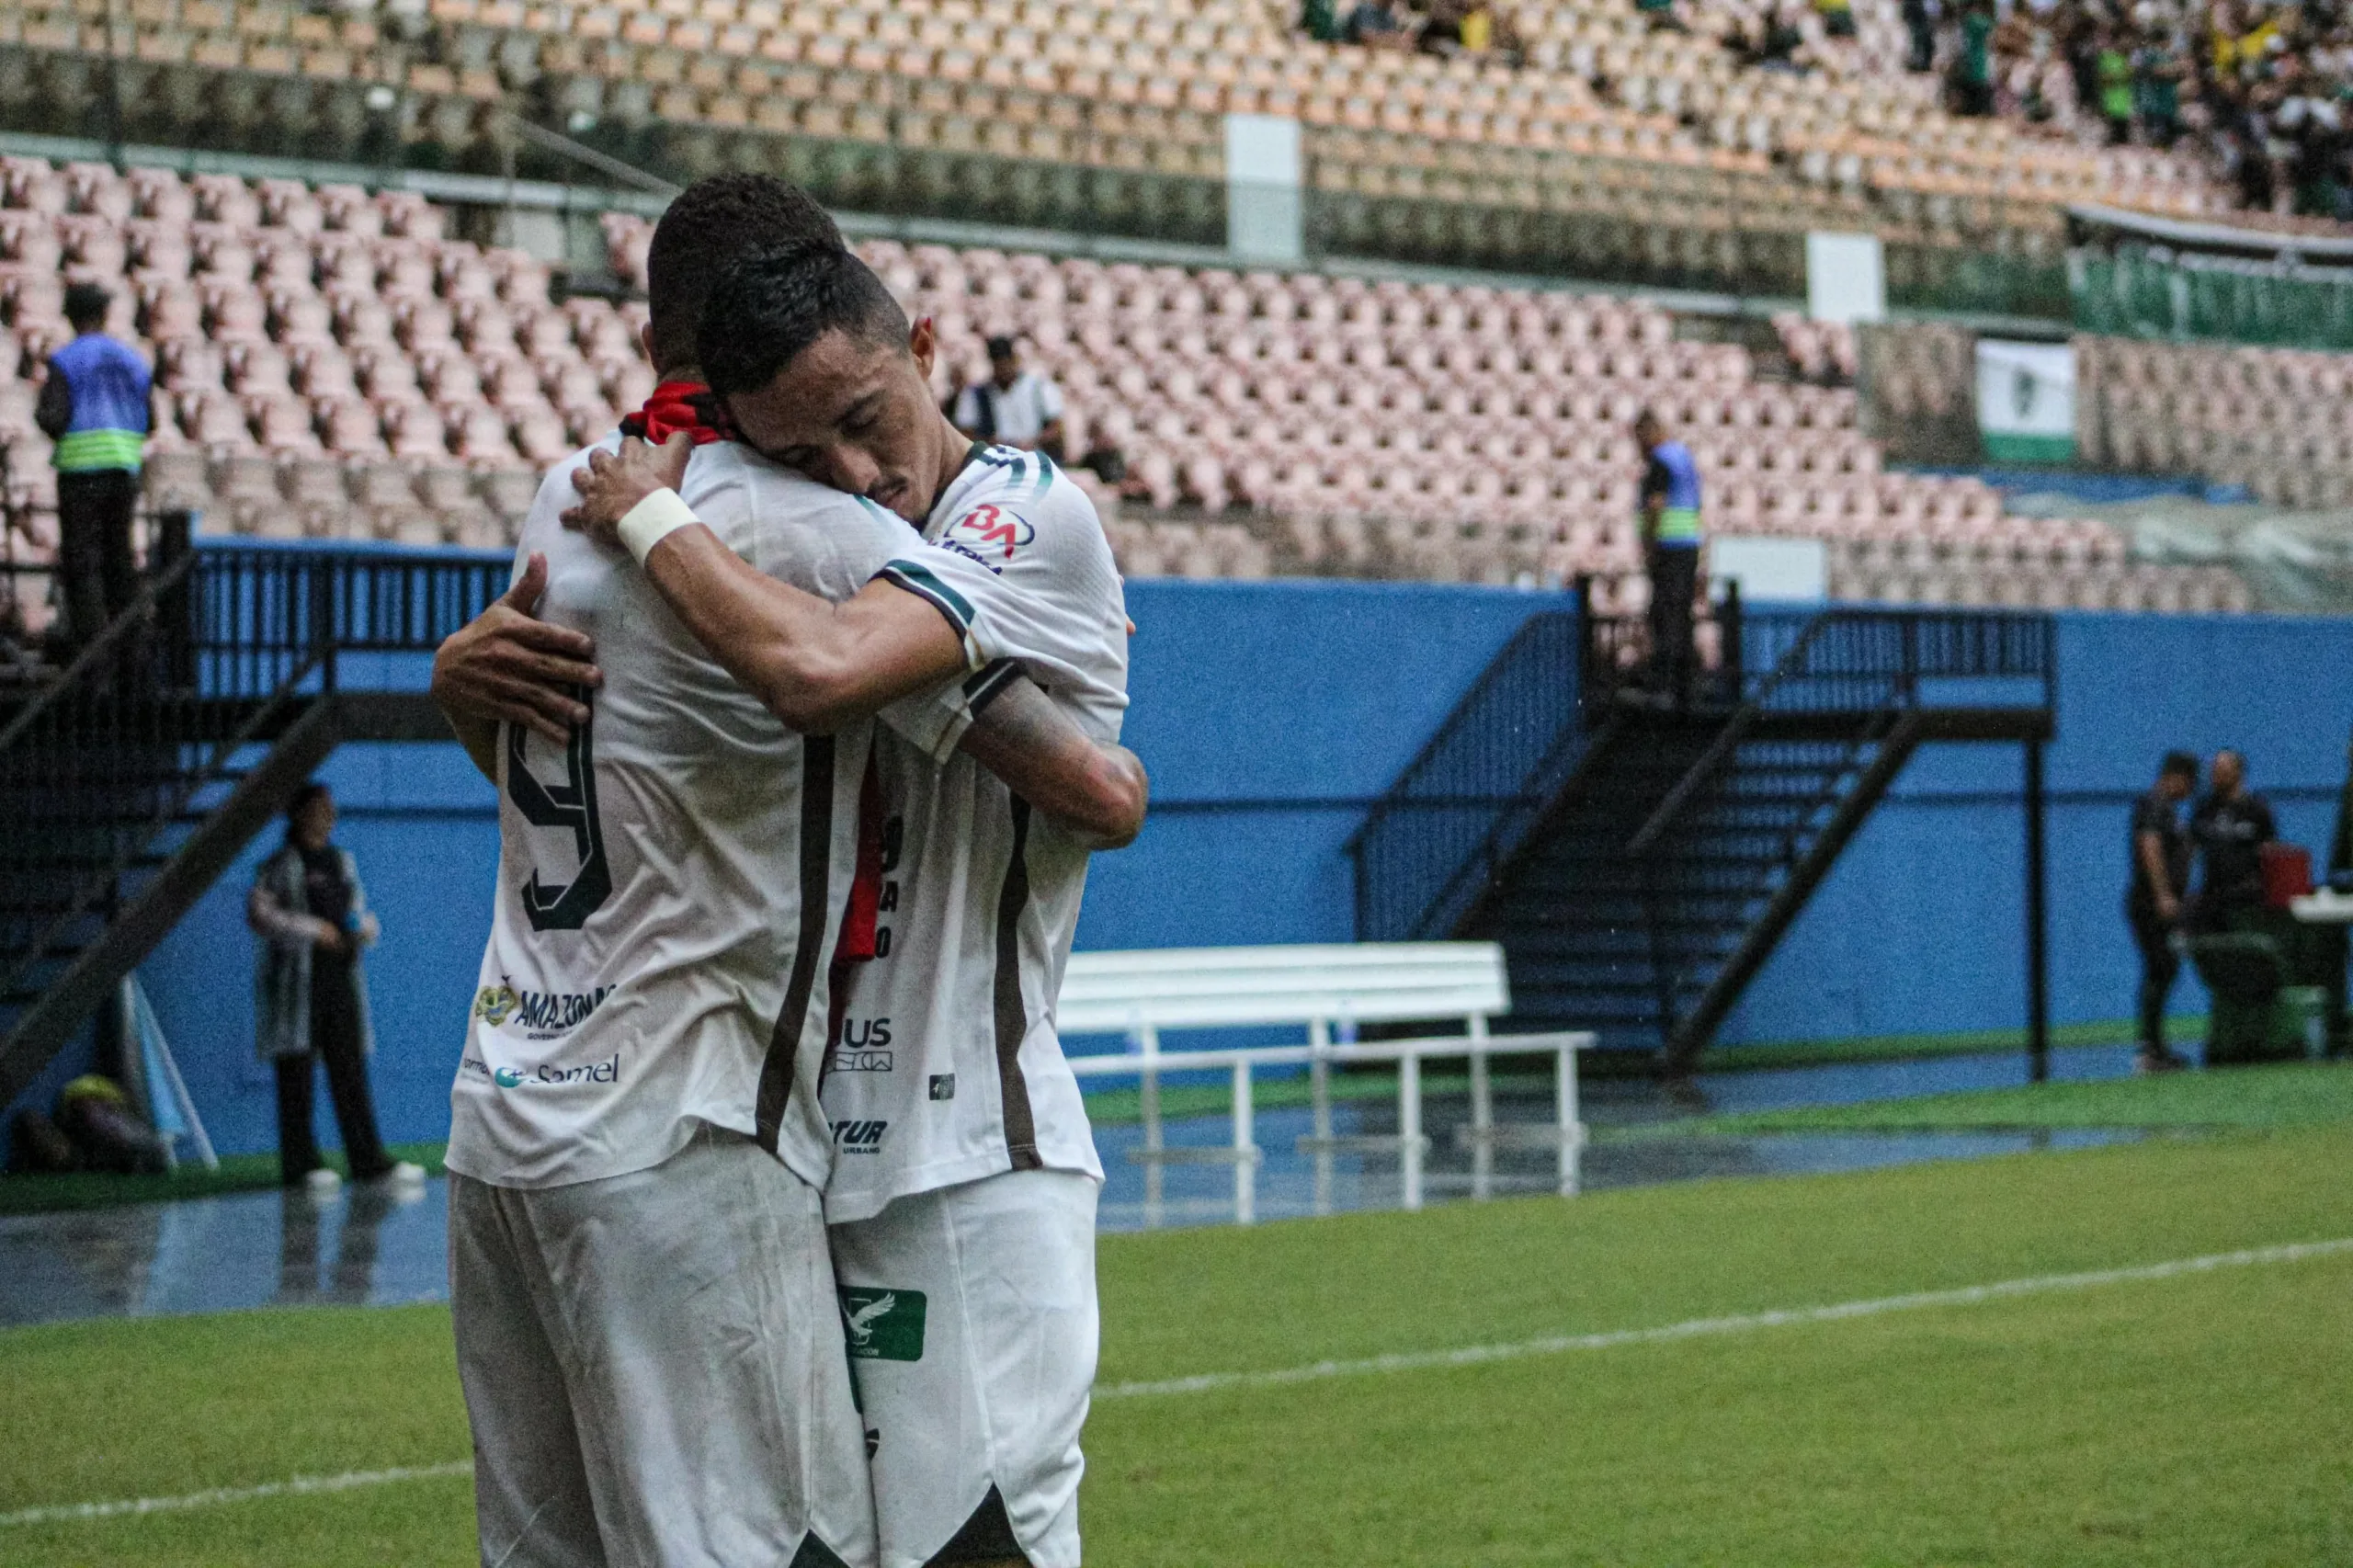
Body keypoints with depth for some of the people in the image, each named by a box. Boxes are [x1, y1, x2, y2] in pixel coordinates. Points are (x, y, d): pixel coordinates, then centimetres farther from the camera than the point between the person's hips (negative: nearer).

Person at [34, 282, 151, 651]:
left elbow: (53, 421, -13)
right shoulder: (132, 360, 10)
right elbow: (146, 425, 11)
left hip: (80, 469, -5)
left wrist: (40, 412, 10)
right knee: (118, 555, 12)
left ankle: (90, 639, -11)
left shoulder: (65, 361, -5)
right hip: (125, 469, 5)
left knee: (81, 560, -4)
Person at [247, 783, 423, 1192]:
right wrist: (313, 931, -15)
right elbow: (258, 914, -11)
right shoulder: (280, 866, -2)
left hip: (341, 976, 6)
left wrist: (365, 928, 0)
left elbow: (360, 910, 24)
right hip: (295, 977, -6)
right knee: (296, 1074, -4)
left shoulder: (343, 862, 18)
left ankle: (368, 1160, 1)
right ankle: (300, 1163, -1)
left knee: (350, 1069, 3)